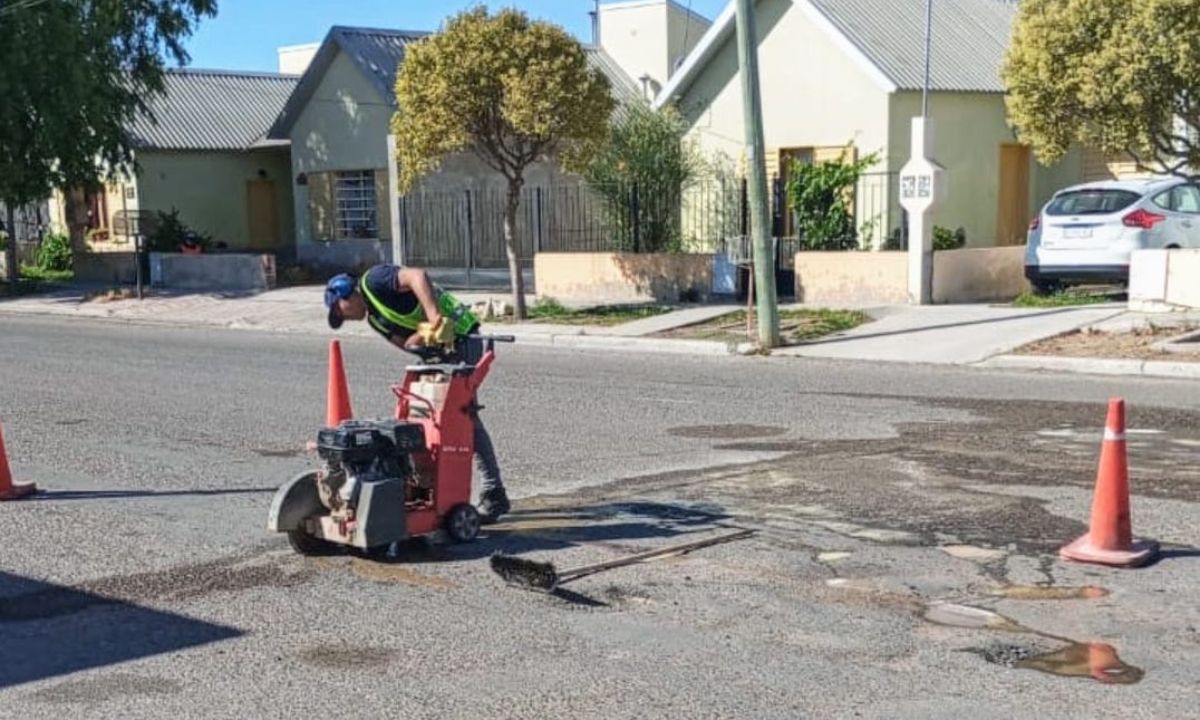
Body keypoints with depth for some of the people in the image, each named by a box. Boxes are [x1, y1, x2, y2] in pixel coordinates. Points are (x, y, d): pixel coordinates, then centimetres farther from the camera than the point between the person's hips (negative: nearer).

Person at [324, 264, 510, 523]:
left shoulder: (373, 281, -7)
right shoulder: (375, 319, 18)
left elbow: (417, 276, -25)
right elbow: (404, 343, 3)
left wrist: (434, 316, -35)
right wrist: (420, 337, -20)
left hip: (459, 337, -10)